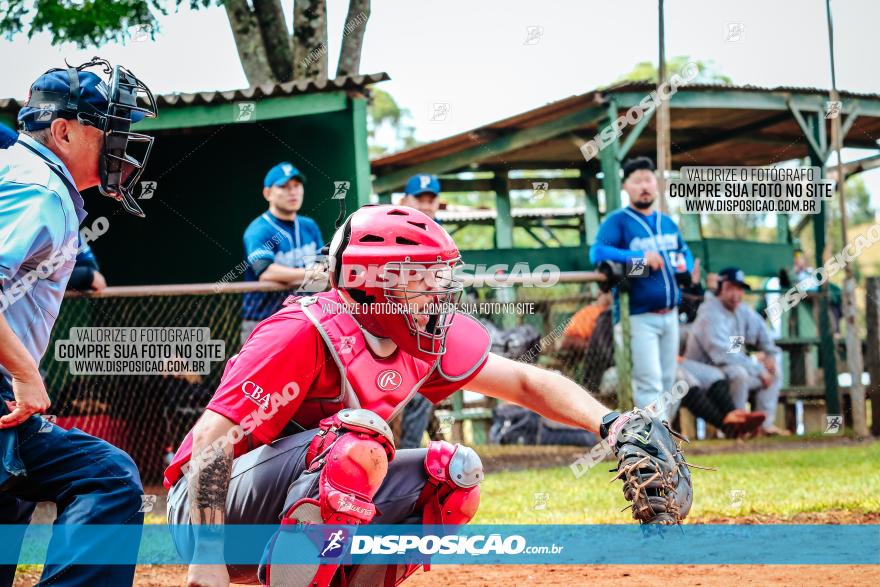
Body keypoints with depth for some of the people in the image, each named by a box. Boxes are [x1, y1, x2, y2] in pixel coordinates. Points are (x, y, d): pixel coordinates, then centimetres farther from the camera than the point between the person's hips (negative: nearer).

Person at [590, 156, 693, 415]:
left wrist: (686, 265, 6)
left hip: (670, 314, 7)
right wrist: (640, 257, -27)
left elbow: (684, 251, 30)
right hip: (638, 316, -7)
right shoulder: (617, 221, -6)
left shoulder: (667, 222, 15)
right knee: (649, 384, -13)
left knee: (667, 383, 13)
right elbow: (597, 252, -20)